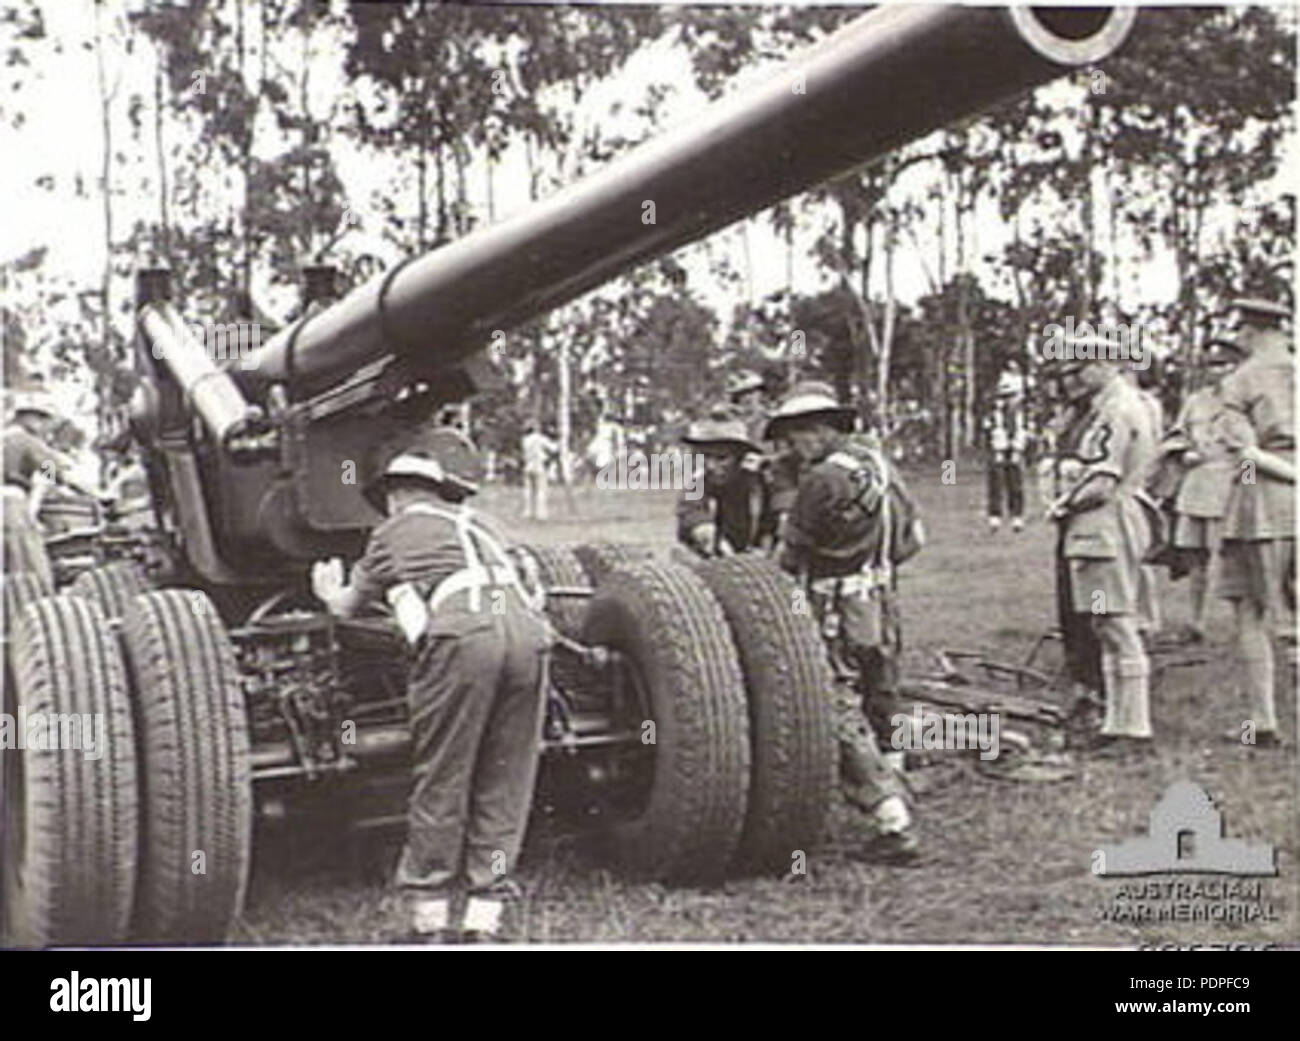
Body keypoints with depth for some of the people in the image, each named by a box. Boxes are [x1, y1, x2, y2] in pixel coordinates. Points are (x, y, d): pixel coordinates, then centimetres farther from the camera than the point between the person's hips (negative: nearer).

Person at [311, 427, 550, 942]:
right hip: (526, 628, 4)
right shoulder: (479, 525, 35)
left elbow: (349, 605, 38)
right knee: (504, 788, 12)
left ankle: (430, 922, 12)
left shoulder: (393, 531, 24)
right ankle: (482, 921, 14)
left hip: (460, 635, -4)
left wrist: (330, 593, 63)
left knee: (440, 784, 6)